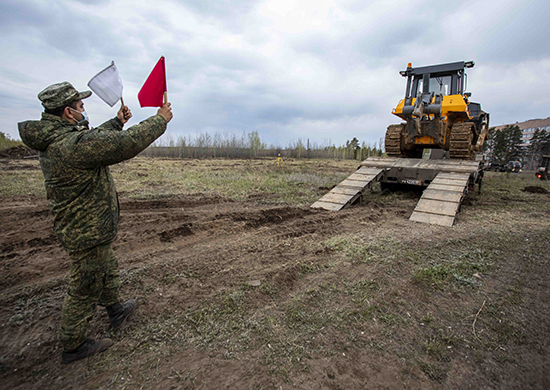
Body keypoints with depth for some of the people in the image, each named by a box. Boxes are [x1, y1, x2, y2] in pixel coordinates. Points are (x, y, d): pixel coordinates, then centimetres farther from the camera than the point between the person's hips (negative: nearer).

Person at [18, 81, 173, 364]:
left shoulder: (52, 139, 2)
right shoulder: (72, 144, -29)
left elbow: (93, 140, 20)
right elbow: (129, 143, -30)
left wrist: (117, 122, 24)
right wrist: (160, 120, -18)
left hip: (81, 227, 10)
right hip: (88, 233, -10)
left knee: (108, 270, 28)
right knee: (85, 289, 10)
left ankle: (116, 311, 50)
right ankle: (73, 346, 31)